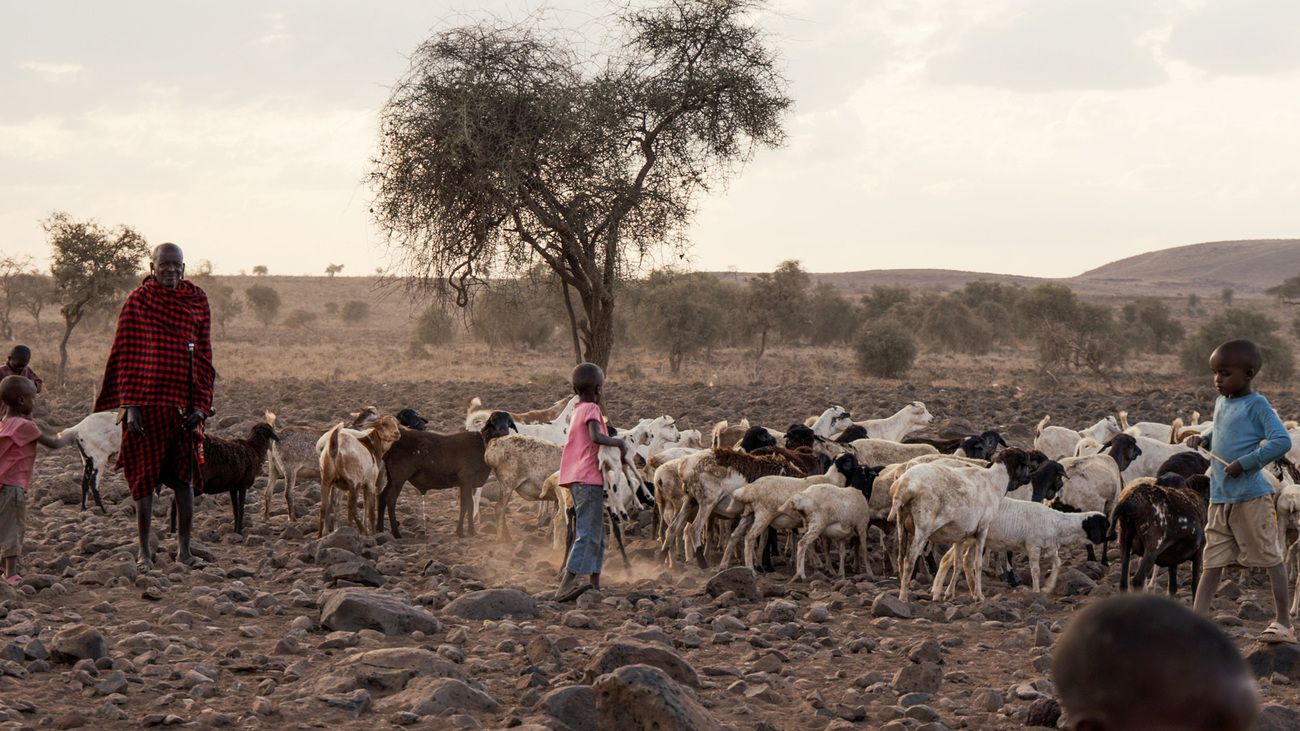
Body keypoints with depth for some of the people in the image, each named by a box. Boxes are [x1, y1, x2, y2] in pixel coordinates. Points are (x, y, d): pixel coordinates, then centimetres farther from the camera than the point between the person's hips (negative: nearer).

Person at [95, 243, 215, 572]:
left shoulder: (198, 301, 7)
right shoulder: (137, 301, 0)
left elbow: (204, 356, 9)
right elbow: (126, 356, 0)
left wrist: (200, 405, 0)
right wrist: (129, 405, -7)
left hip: (184, 405, 2)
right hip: (146, 403, -2)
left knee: (185, 478, 4)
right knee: (145, 479, 1)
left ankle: (183, 549, 14)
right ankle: (145, 552, 10)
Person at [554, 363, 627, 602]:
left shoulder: (577, 410, 17)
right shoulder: (591, 409, -9)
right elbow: (596, 437, -26)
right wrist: (619, 443, -13)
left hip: (576, 480, 10)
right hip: (589, 479, -10)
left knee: (596, 535, 14)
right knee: (589, 535, -13)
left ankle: (596, 586, 16)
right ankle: (564, 588, -20)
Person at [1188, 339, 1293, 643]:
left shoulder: (1256, 405, -10)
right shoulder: (1221, 403, 13)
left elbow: (1281, 441, -19)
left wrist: (1244, 462, -21)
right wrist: (1206, 437, 11)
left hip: (1251, 496, -7)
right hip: (1219, 498, 7)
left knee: (1270, 556, 2)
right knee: (1213, 561, 6)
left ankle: (1284, 623, 9)